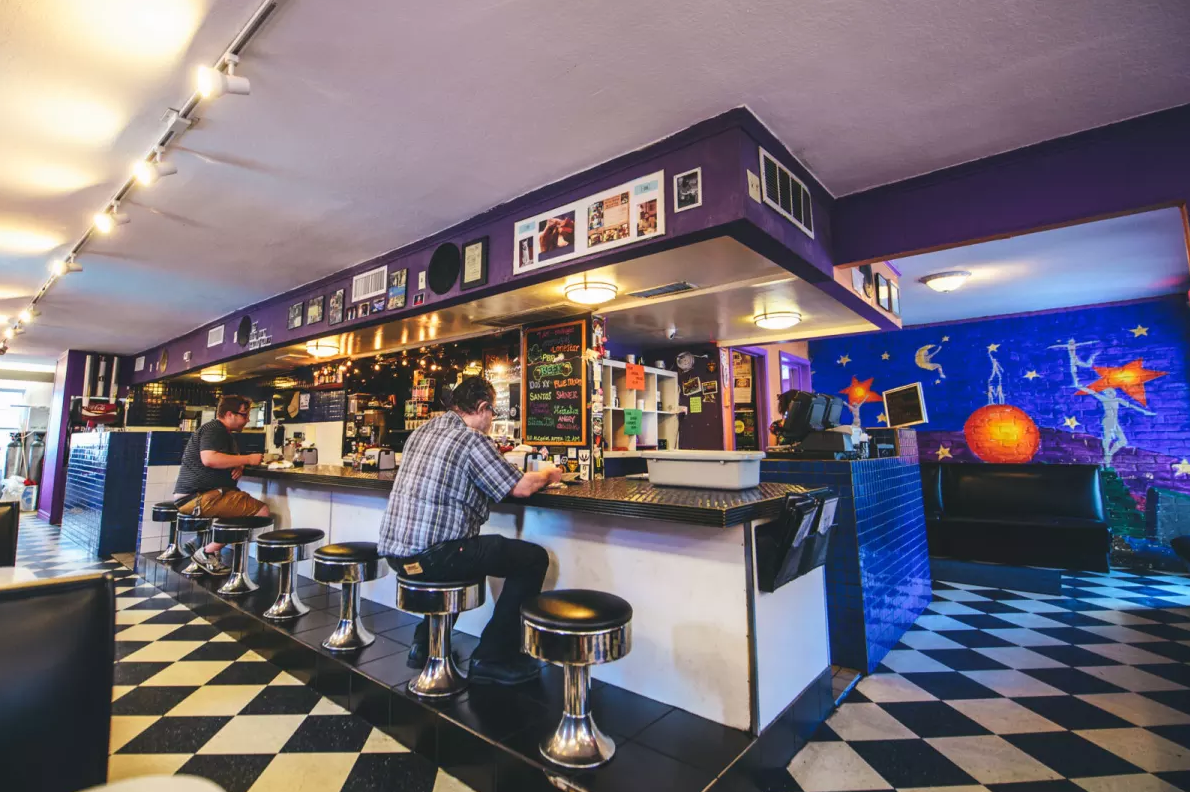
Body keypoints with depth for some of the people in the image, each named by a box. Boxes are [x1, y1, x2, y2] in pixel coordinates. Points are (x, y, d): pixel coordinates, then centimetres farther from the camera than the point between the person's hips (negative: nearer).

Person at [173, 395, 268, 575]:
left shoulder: (227, 434, 20)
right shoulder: (213, 429, -11)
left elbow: (227, 460, 25)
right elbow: (209, 459, -28)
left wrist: (239, 467, 0)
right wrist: (248, 459, -20)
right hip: (198, 496, -11)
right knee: (262, 511, -19)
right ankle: (207, 552, -11)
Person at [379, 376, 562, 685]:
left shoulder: (422, 431, 12)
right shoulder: (472, 439, -13)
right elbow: (521, 488, -14)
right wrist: (548, 473, 8)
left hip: (394, 550, 9)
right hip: (431, 555, -9)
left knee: (460, 551, 37)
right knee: (533, 558, 0)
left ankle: (426, 643, 35)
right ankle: (491, 658, 8)